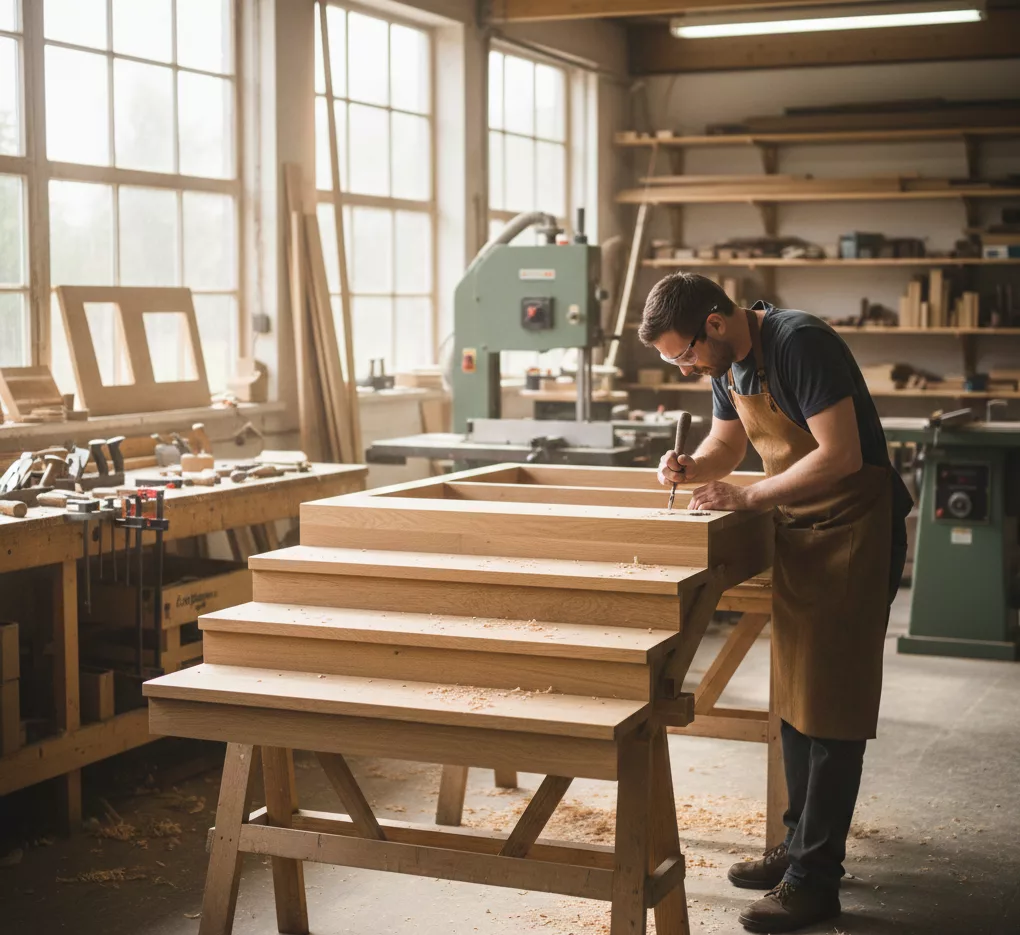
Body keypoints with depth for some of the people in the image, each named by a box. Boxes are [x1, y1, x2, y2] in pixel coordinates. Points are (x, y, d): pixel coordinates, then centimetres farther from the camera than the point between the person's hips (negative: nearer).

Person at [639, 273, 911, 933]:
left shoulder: (800, 343, -22)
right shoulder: (728, 361, 5)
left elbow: (841, 454, -27)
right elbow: (728, 442, 19)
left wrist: (749, 498, -22)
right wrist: (694, 468, -3)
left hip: (853, 531, -9)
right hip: (797, 531, 9)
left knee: (829, 702, -6)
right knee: (794, 696, 14)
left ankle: (814, 879, 0)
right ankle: (802, 844, 27)